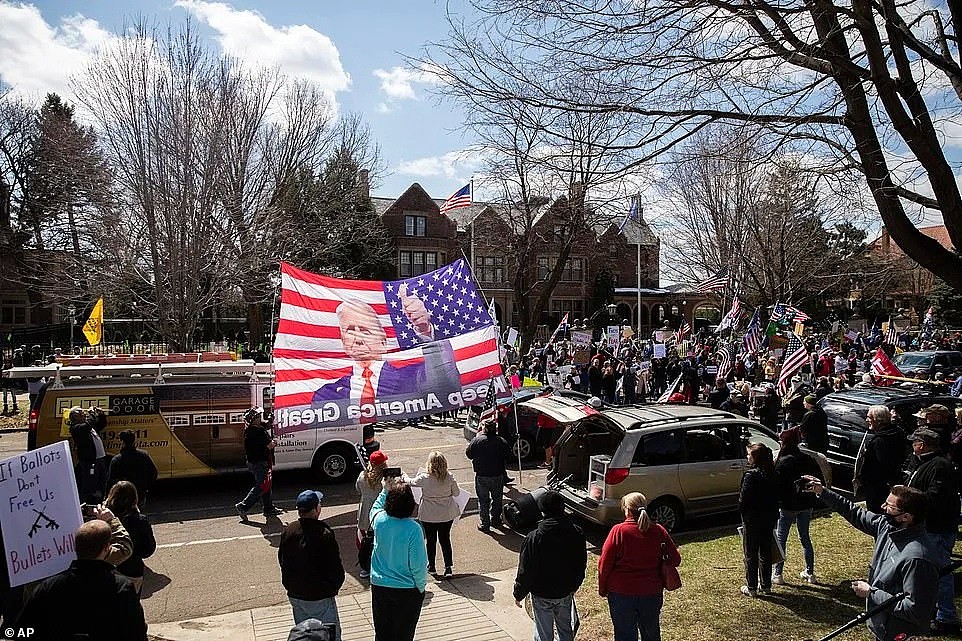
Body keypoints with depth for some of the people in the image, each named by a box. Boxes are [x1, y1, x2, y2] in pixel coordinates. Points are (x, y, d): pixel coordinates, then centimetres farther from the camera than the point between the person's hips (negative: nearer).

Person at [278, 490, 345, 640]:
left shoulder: (287, 532, -3)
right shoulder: (324, 534, -22)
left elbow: (282, 561, 8)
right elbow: (335, 567, -17)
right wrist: (334, 586, 2)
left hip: (295, 595, 6)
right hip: (320, 597, -6)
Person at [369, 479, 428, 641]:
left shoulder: (379, 519, -14)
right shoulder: (413, 529, -25)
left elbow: (375, 507, 13)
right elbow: (418, 565, -19)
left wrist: (385, 490, 13)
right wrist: (421, 587, -4)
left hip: (379, 586, 3)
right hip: (407, 590, -3)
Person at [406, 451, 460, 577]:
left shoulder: (424, 478, -17)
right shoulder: (450, 477, -12)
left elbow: (411, 482, 2)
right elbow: (456, 492, 0)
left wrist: (404, 478, 24)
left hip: (429, 515, -1)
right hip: (447, 515, 2)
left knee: (431, 540, 15)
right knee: (445, 539, 12)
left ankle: (431, 566, 27)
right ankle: (448, 567, 10)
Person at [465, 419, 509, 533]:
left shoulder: (477, 440, -14)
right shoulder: (502, 441, -7)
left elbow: (468, 454, -2)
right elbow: (506, 454, 7)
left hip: (482, 476, -2)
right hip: (498, 476, 2)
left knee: (483, 500, 10)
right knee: (497, 499, 20)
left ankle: (484, 524, 13)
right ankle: (496, 520, 32)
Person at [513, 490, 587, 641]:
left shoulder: (533, 538, -25)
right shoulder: (577, 534, -13)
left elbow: (525, 570, -17)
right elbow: (581, 564, 1)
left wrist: (519, 594, -1)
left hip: (542, 596, -3)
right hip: (566, 593, 3)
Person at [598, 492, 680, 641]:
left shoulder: (618, 531, -15)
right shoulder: (659, 531, -6)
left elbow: (605, 564, -12)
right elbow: (675, 559, 0)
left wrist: (602, 589, 1)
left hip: (621, 594, -3)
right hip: (652, 593, 3)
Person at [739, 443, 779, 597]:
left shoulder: (751, 476, -21)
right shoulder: (773, 474, 0)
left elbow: (743, 500, -18)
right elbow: (776, 497, 8)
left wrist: (743, 514, -1)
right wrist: (773, 516, 15)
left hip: (752, 521, -7)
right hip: (769, 519, 7)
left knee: (751, 555, 5)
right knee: (766, 552, 18)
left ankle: (751, 588, 13)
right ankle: (766, 585, 28)